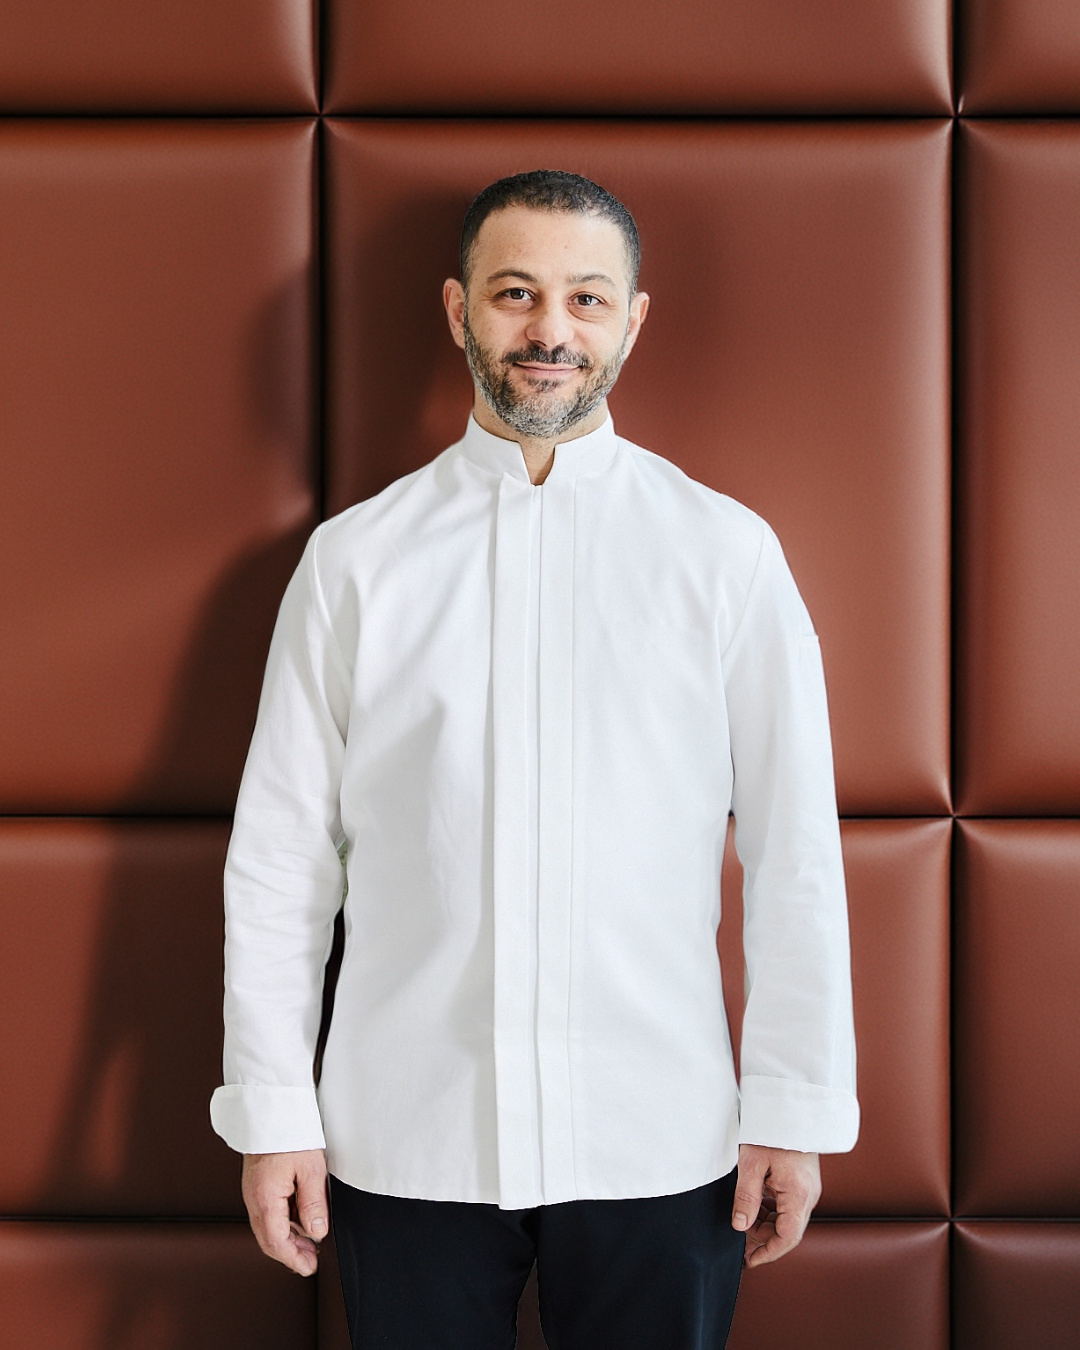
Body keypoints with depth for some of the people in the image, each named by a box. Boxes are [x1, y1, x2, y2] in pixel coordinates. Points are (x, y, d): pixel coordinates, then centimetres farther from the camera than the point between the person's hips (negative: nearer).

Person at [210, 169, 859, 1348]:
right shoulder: (354, 556, 2)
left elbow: (795, 853, 0)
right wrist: (272, 1111, 2)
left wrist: (794, 1110, -1)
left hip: (660, 1148, 0)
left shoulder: (726, 552, 1)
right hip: (406, 1138, 1)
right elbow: (280, 852, 3)